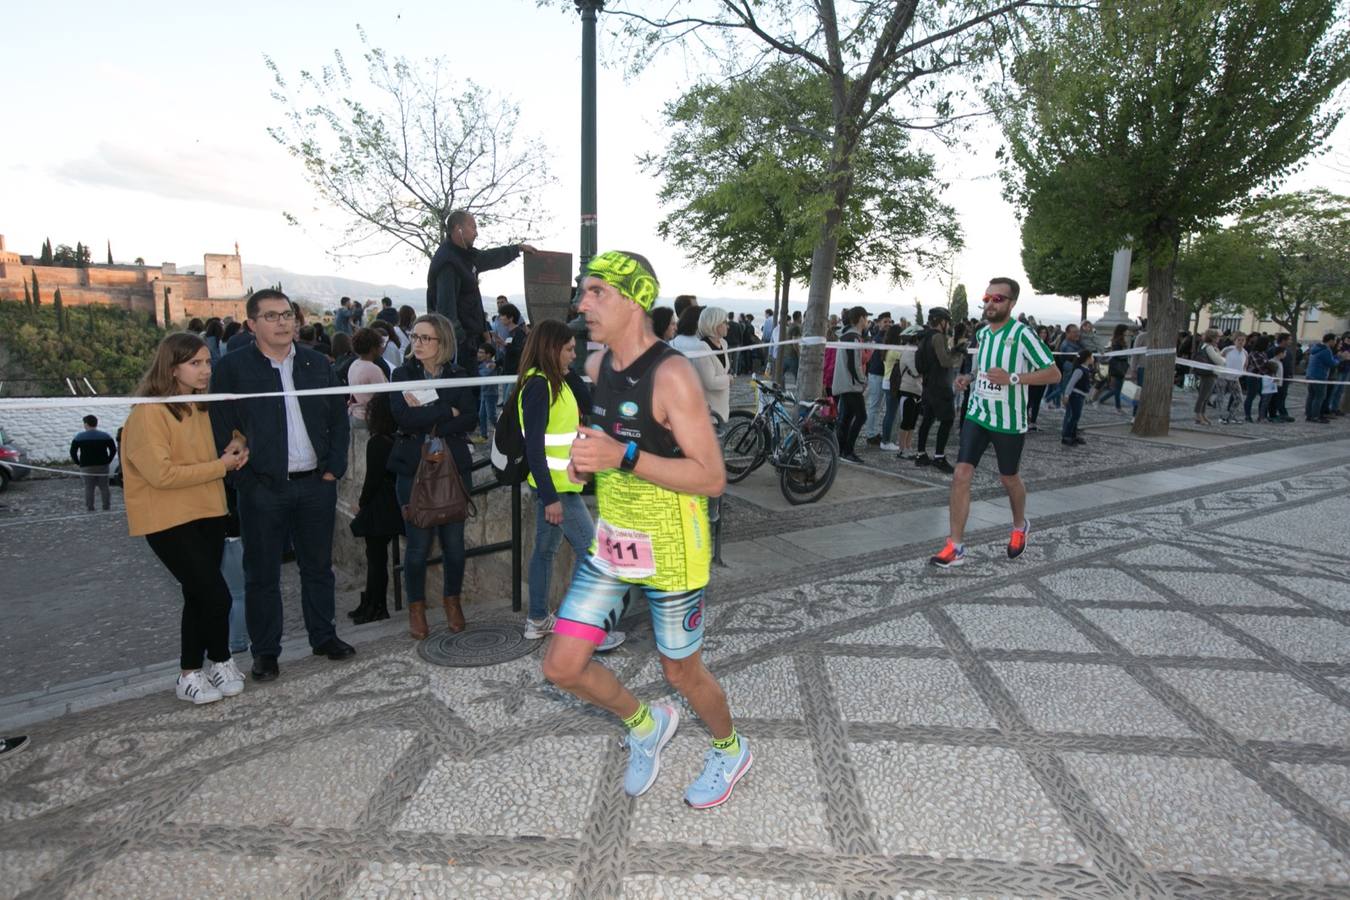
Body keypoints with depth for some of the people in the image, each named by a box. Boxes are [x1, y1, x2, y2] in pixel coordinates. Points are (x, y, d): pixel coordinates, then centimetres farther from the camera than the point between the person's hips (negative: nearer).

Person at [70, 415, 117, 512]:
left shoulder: (79, 437, 2)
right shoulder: (105, 435, 4)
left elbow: (73, 452, -2)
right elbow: (113, 450, -1)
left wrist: (79, 463, 6)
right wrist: (108, 461, 5)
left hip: (86, 467, -1)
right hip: (102, 466, 1)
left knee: (89, 488, 2)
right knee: (104, 487, 5)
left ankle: (90, 507, -1)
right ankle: (107, 507, 3)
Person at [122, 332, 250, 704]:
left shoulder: (200, 406, 8)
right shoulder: (148, 412, -16)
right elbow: (162, 474, -22)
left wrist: (230, 452, 2)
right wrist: (221, 466, -16)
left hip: (207, 513, 8)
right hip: (169, 521, -8)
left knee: (199, 596, 14)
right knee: (216, 595, -8)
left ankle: (191, 674, 26)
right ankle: (220, 662, 17)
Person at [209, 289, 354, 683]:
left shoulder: (317, 364, 8)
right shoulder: (232, 367, -3)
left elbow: (339, 418, 10)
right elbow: (221, 429, -5)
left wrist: (334, 469, 1)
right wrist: (247, 480, -10)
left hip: (316, 484, 3)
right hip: (262, 489, -3)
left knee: (318, 566, 13)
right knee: (262, 573, 7)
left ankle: (324, 636, 28)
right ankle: (265, 651, 20)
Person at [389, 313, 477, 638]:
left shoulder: (459, 376, 6)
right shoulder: (402, 375, 3)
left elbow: (471, 419, -8)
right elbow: (403, 416, -14)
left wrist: (428, 422, -14)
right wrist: (448, 412, -11)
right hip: (414, 468, -1)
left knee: (454, 541, 6)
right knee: (419, 544, 3)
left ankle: (452, 601, 27)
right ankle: (416, 608, 22)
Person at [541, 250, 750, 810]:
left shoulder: (671, 374, -22)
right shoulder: (598, 365, 2)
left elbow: (712, 479, -23)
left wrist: (624, 457, -33)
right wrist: (588, 459, -1)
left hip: (670, 549, -7)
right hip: (611, 539, 7)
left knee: (680, 671, 12)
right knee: (561, 668, 5)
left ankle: (731, 750, 45)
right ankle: (647, 724, 34)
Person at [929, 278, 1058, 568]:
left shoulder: (1022, 334, -14)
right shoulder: (982, 332, 6)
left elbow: (1054, 373, -15)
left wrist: (1012, 378, -26)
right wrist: (969, 377, 3)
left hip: (1009, 421, -4)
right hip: (977, 414, 5)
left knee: (1009, 478, 14)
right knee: (961, 475, -8)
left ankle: (1020, 526, 45)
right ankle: (955, 546, -3)